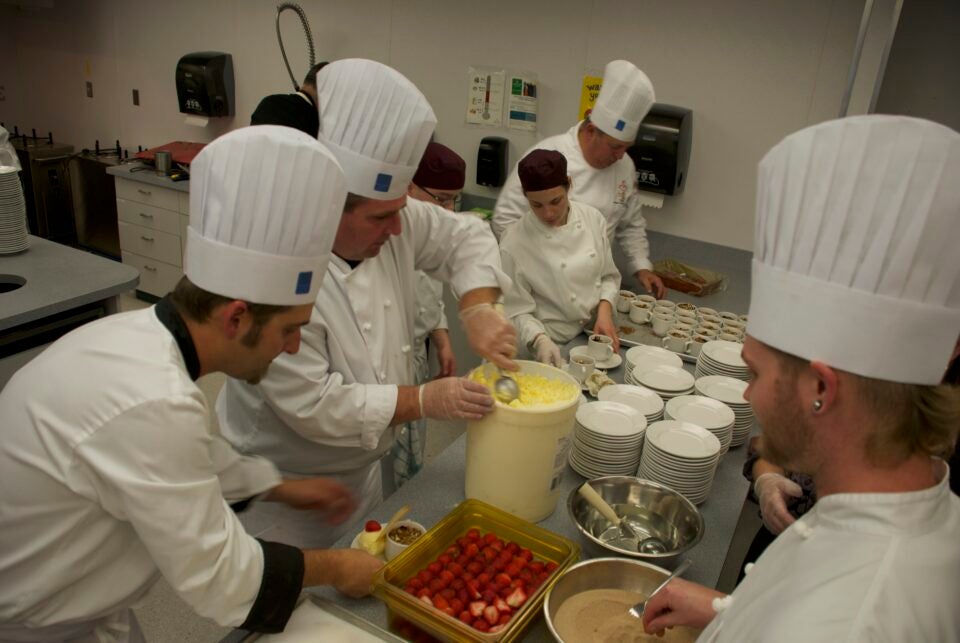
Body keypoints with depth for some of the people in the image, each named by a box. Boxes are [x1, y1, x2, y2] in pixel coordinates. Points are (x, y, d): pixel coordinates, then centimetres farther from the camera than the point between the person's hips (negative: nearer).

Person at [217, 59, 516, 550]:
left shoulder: (389, 219, -13)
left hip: (361, 465, 7)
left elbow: (463, 238, 1)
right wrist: (424, 401, -27)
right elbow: (313, 406, -30)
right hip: (285, 490, -7)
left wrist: (477, 306, -18)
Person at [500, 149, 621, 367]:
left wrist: (605, 310, -8)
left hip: (597, 335, 4)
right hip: (557, 348, -4)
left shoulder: (592, 218, -3)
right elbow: (518, 311, -9)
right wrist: (540, 340, -25)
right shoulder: (514, 244, -15)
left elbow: (609, 276, 9)